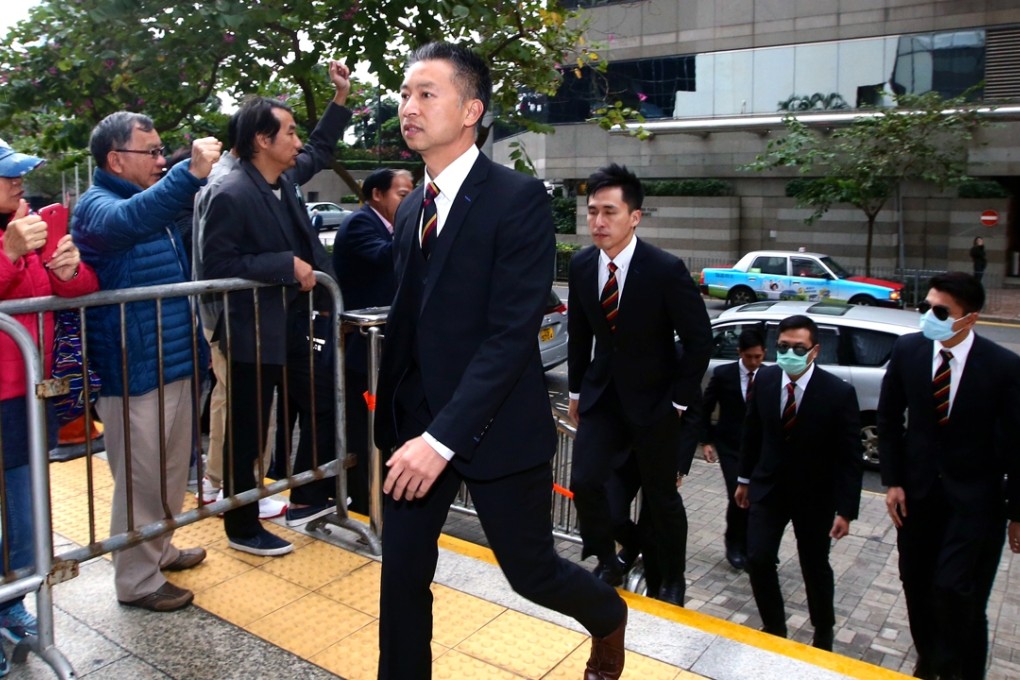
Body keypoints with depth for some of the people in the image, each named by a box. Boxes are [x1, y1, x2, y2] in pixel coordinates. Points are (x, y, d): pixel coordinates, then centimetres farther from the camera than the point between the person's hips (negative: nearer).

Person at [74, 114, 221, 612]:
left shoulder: (153, 206, 16)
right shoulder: (97, 205, -13)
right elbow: (127, 222, -39)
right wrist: (191, 173, -47)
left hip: (173, 365, 9)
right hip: (132, 375, -9)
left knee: (172, 471, 20)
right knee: (140, 477, 1)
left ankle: (159, 550, 37)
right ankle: (136, 579, 16)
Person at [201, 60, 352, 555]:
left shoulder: (285, 178, 5)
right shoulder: (232, 195, -19)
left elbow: (319, 151, 24)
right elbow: (218, 263, -23)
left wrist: (341, 97, 16)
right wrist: (286, 265, -23)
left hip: (296, 324, 9)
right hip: (255, 332, -9)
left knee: (324, 408, 16)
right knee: (248, 435, 5)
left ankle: (308, 498, 33)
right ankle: (241, 528, 22)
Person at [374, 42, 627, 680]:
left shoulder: (520, 198, -14)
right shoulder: (412, 208, 9)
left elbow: (512, 333, -21)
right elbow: (408, 323, 12)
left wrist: (444, 437, -24)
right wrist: (395, 421, 11)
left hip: (494, 426, -5)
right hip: (414, 423, 6)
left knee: (530, 570, 11)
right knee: (402, 574, 9)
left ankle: (609, 619, 44)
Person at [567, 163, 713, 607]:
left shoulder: (666, 270, -20)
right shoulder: (581, 265, -5)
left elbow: (699, 340, -12)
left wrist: (679, 401, -11)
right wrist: (576, 391, 11)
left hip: (653, 399, -3)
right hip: (603, 394, 4)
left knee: (661, 497, 8)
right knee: (584, 481, -8)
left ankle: (673, 581, 33)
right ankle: (608, 564, 18)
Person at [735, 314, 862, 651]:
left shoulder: (839, 392, -20)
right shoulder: (764, 379, -9)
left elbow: (850, 457, -15)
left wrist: (845, 510, -15)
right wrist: (744, 479, 10)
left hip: (815, 494, -2)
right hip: (768, 486, 3)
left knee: (815, 567, 13)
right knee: (758, 559, -3)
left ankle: (823, 634, 38)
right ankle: (774, 628, 22)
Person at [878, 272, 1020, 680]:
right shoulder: (907, 350, -8)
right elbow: (889, 419, 3)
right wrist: (892, 481, 0)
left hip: (974, 497, -3)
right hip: (918, 489, 4)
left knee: (954, 589, -11)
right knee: (916, 584, 13)